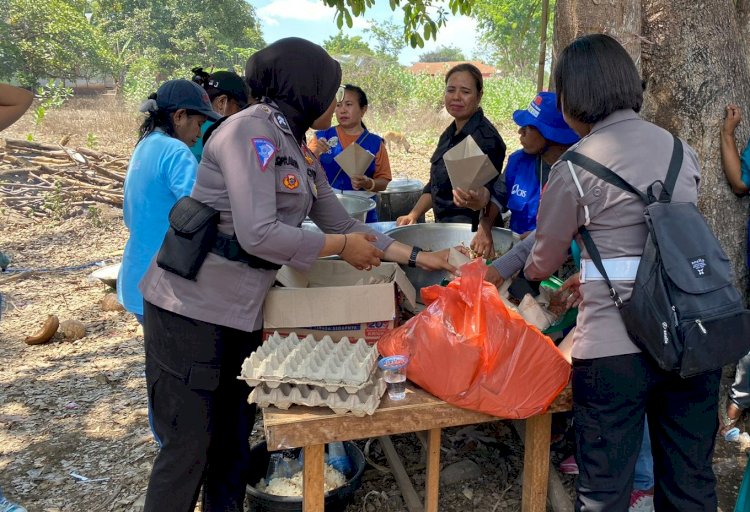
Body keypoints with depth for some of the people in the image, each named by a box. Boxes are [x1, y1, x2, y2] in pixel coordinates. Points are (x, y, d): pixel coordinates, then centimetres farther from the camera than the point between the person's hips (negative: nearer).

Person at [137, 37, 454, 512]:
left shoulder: (301, 151, 11)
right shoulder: (249, 130, -17)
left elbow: (343, 224, 14)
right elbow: (258, 235, -26)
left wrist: (418, 256, 11)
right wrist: (340, 246, -13)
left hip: (243, 311, 8)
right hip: (192, 310, -8)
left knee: (234, 440, 15)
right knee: (188, 449, 0)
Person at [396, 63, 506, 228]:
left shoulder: (486, 138, -13)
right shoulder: (449, 134, 10)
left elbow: (485, 189, -20)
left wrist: (472, 197, -41)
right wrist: (413, 215, 11)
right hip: (444, 228, 8)